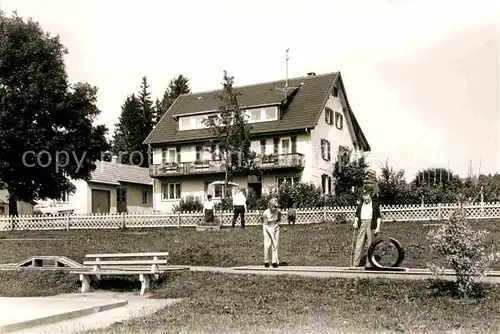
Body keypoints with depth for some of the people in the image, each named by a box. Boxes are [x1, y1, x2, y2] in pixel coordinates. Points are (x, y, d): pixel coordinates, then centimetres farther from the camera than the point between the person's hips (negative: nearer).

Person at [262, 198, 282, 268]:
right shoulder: (265, 213, -20)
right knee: (267, 245, -6)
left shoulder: (278, 212, -12)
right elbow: (264, 224, -14)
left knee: (275, 245, -2)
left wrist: (275, 226, -8)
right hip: (267, 229, -2)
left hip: (275, 228, 3)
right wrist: (271, 233, -21)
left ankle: (274, 262, 1)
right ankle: (266, 262, 7)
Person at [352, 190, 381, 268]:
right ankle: (355, 263, -3)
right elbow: (357, 215, 19)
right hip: (362, 224, 2)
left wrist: (378, 227, -4)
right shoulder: (360, 204, 14)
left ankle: (369, 264, 9)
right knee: (359, 244, -3)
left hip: (371, 225, -2)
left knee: (371, 245, 2)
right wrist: (355, 222, 2)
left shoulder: (375, 205, 5)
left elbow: (378, 217, 4)